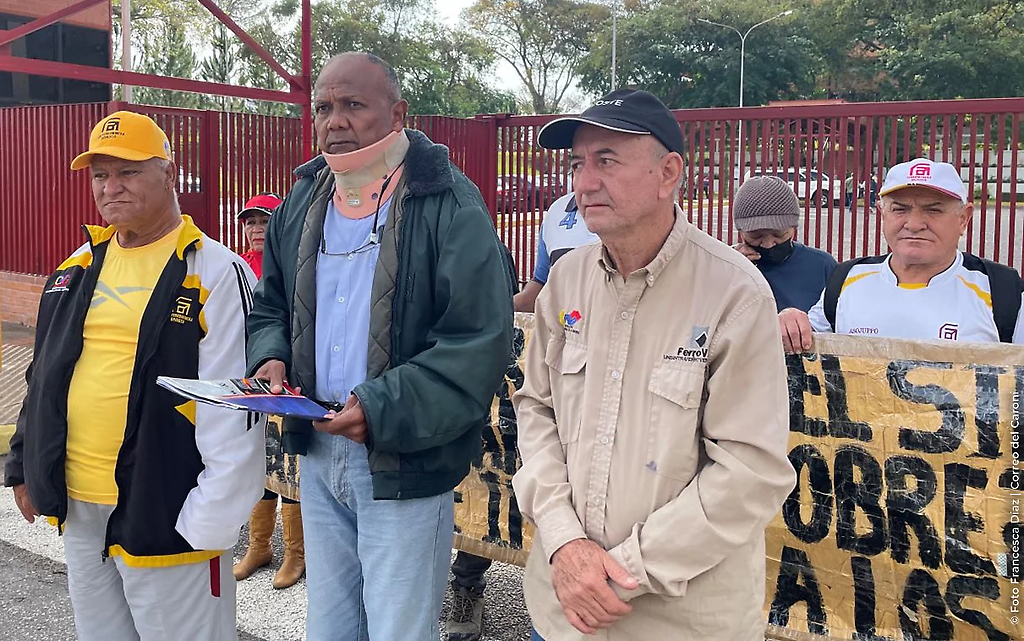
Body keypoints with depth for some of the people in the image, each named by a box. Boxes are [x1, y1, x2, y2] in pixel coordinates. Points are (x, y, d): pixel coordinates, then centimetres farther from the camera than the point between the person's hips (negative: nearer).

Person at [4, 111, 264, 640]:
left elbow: (233, 416, -16)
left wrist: (209, 523, -19)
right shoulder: (82, 265, 11)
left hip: (162, 513, -7)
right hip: (77, 508, 7)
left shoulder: (216, 273, -12)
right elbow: (45, 374, 19)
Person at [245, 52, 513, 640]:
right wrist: (271, 359, -3)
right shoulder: (301, 206, 9)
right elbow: (271, 309, 19)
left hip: (406, 465, -6)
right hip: (319, 456, 7)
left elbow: (480, 342, -19)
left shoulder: (448, 204, -14)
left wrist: (383, 409, -26)